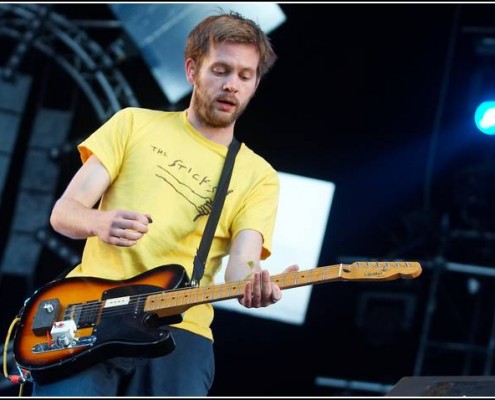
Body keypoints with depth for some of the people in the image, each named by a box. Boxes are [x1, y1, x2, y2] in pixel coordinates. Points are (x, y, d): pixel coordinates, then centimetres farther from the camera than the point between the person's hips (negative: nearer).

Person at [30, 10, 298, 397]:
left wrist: (252, 285, -27)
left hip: (178, 329, 1)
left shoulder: (258, 176, 12)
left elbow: (242, 263, -2)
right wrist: (99, 223, -18)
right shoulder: (134, 123, 12)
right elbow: (63, 211, 6)